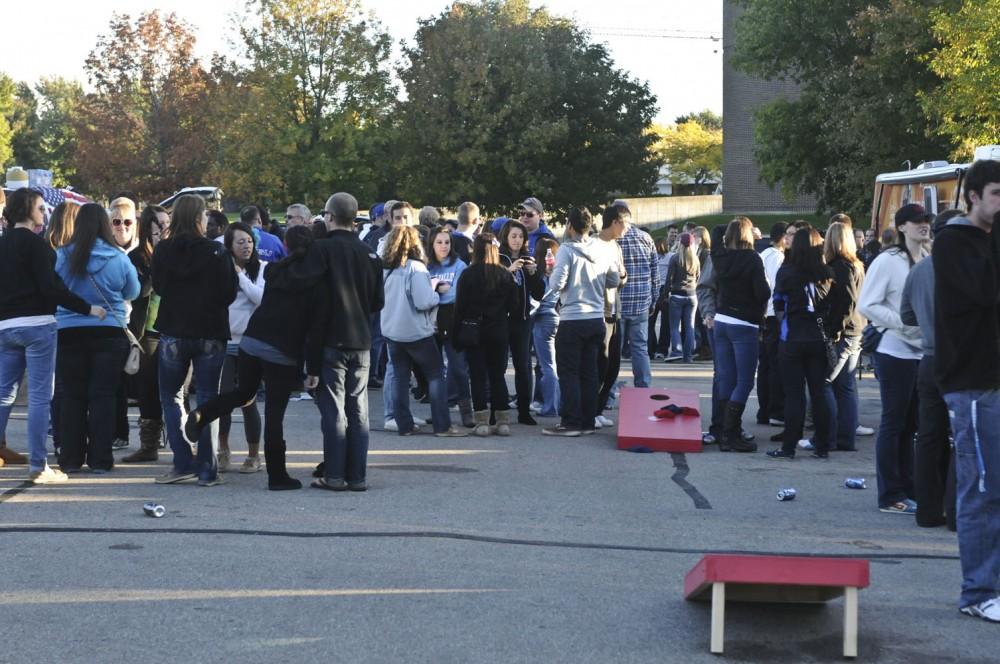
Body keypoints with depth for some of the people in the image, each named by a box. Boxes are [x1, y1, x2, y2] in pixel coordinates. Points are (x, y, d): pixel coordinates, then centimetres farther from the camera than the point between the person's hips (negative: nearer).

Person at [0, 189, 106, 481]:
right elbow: (51, 287, -16)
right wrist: (88, 308, -12)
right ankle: (38, 466, -5)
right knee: (40, 396, -5)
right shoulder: (35, 243, -9)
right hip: (37, 325, -7)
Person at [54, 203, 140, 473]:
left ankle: (71, 458, 11)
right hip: (110, 332, 0)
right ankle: (100, 459, 5)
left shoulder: (60, 256, -9)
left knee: (72, 396, 9)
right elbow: (132, 293, 6)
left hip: (69, 332, 1)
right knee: (103, 396, 5)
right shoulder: (118, 258, -8)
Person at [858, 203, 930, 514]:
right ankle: (891, 496, 7)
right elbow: (866, 305, -12)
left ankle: (908, 489, 19)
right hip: (895, 351, -6)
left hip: (925, 352, 6)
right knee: (894, 423, 1)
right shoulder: (888, 261, -9)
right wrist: (902, 322, -19)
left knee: (912, 424, 11)